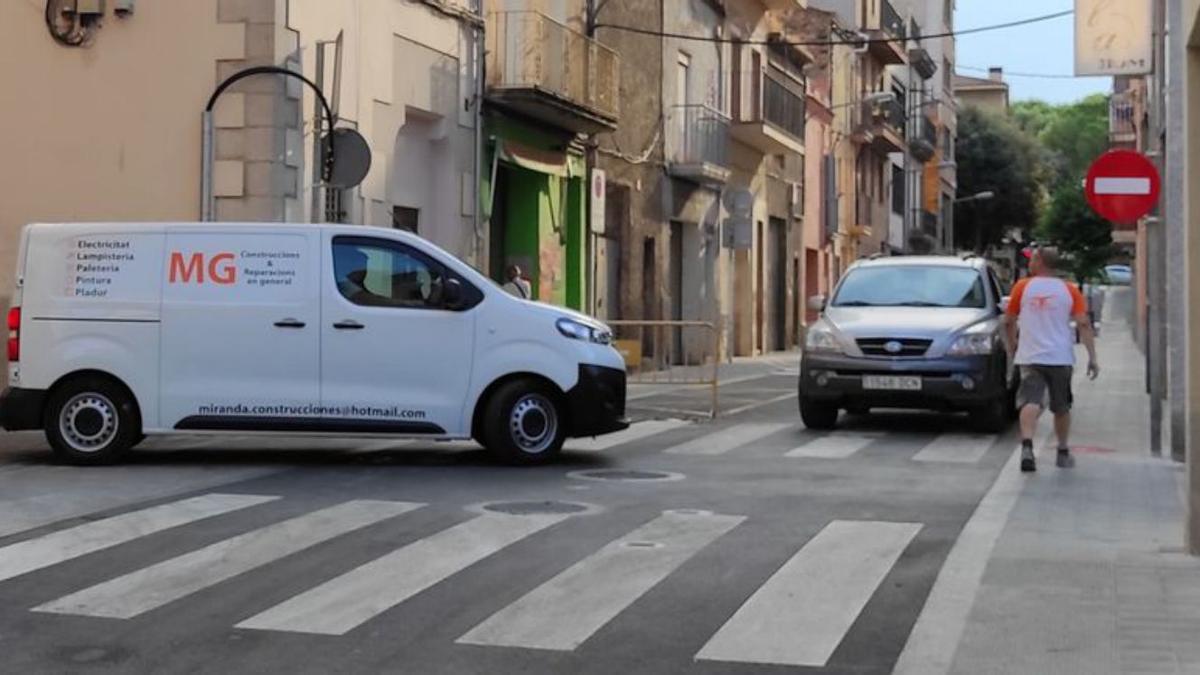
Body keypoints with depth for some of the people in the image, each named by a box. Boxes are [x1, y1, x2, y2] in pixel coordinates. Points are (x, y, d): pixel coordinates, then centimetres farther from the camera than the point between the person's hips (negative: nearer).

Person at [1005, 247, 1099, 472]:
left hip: (1030, 358, -1)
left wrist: (1013, 347, 23)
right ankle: (1063, 453, 26)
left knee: (1030, 403, -12)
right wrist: (1092, 357, -3)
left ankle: (1027, 447, -34)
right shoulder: (1070, 290, 4)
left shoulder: (1022, 287, 2)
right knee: (1062, 408, 16)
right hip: (1061, 358, 1)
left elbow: (1011, 322, 7)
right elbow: (1083, 324, -3)